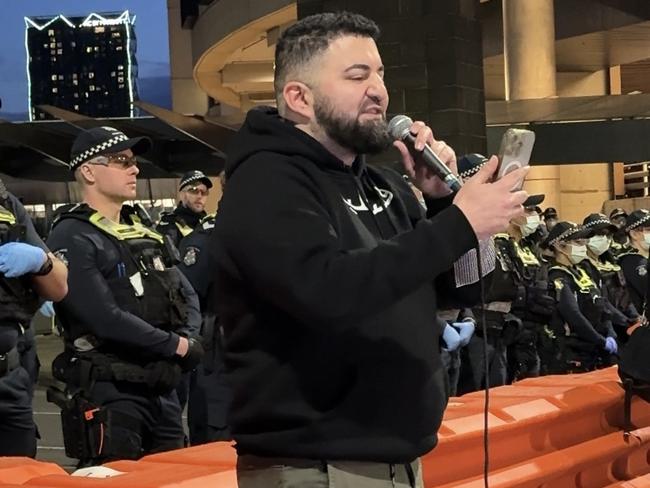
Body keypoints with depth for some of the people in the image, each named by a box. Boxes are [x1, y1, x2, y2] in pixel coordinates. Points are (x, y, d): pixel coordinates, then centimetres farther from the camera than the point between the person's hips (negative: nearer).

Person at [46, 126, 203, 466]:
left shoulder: (143, 235, 18)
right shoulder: (72, 238, -9)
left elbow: (188, 298, 18)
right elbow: (106, 319, -20)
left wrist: (187, 339, -4)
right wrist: (177, 346, -11)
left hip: (163, 388, 8)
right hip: (107, 394, -8)